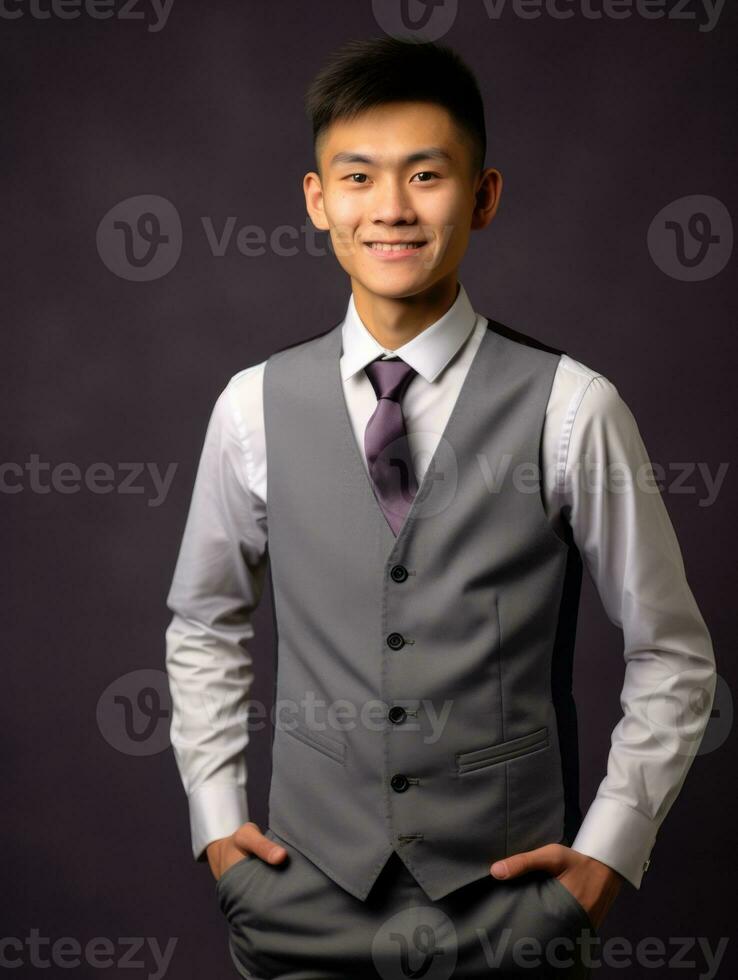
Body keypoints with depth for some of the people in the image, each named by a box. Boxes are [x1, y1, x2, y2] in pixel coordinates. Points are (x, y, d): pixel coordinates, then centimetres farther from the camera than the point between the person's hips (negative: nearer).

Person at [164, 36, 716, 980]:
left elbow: (671, 656, 0)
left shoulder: (570, 409, -10)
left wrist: (610, 848, -5)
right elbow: (204, 627, 12)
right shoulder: (255, 407, -3)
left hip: (510, 899, -1)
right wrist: (215, 819, 6)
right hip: (305, 893, 2)